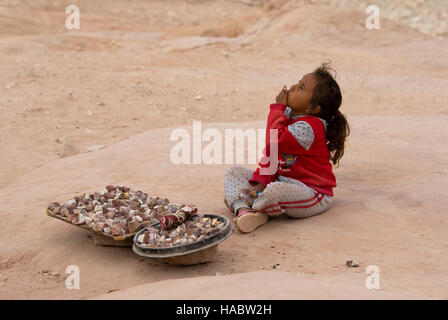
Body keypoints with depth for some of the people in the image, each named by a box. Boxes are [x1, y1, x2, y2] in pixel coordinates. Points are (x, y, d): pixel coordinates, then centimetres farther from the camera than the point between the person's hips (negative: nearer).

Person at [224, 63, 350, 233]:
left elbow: (274, 142, -34)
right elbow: (271, 152, 9)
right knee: (233, 172, 6)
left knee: (276, 191, -42)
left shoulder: (307, 127, -22)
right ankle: (243, 211, -22)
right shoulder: (287, 115, 8)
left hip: (312, 192, -10)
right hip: (282, 181, 10)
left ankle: (251, 206, -8)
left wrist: (278, 107, -20)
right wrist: (261, 181, -6)